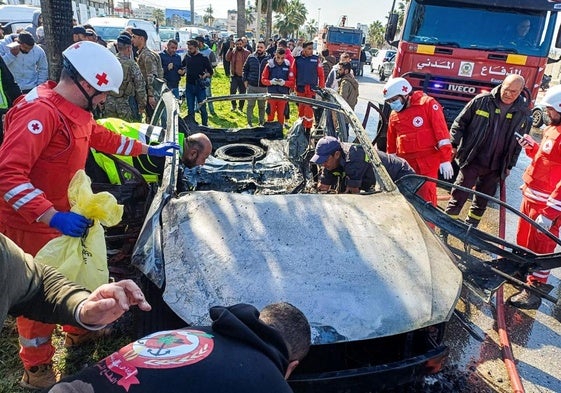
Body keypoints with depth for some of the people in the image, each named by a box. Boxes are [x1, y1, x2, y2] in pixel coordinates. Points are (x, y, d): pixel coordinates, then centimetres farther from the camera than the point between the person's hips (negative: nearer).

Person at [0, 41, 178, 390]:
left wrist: (148, 149, 24)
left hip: (63, 213, 9)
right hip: (31, 221, -9)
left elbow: (103, 138, 22)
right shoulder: (40, 112, -27)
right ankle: (37, 370, 26)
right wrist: (52, 217, -40)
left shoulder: (75, 111, 5)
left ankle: (80, 328, 48)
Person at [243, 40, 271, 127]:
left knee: (262, 106, 11)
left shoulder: (268, 58, -2)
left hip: (263, 87, -1)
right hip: (251, 86, 1)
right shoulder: (251, 57, 2)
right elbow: (245, 69, 10)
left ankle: (261, 122, 23)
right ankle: (249, 122, 16)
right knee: (250, 105, 5)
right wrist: (245, 80, 2)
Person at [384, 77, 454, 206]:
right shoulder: (394, 115, 11)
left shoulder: (428, 104, -5)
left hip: (428, 160, -5)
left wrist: (445, 159, -15)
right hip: (405, 163, 5)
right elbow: (391, 144, 19)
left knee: (426, 195, -7)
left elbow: (441, 131, -10)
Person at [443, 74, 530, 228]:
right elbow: (460, 123, 0)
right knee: (459, 195, -1)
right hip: (471, 159, -3)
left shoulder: (523, 113, 2)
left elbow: (518, 143, 11)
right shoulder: (481, 101, -7)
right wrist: (454, 144, -3)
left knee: (482, 200, 14)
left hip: (495, 167, 3)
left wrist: (510, 165, 11)